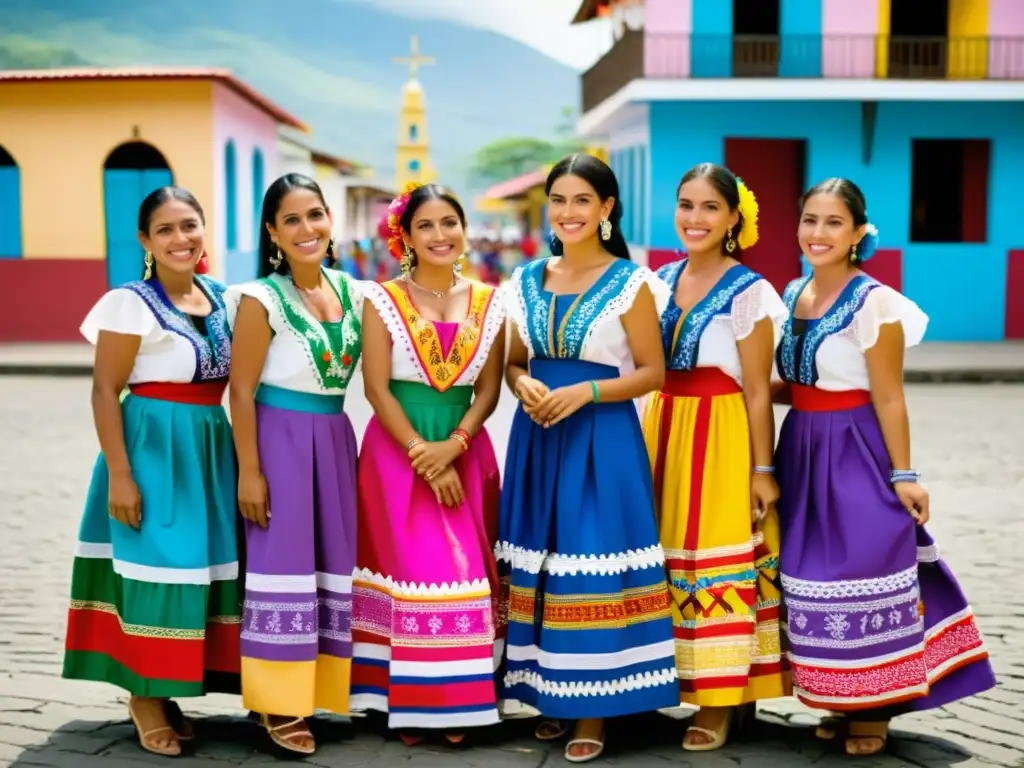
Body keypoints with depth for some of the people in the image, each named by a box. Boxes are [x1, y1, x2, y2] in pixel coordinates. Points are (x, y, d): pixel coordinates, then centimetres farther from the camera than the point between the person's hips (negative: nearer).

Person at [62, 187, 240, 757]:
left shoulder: (221, 298, 8)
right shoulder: (131, 303, -9)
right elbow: (105, 392, -11)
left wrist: (243, 460, 12)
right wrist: (119, 474, -18)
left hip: (210, 447, 7)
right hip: (153, 448, -6)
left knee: (200, 565, 9)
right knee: (156, 566, -5)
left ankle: (164, 691, 23)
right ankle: (145, 696, 12)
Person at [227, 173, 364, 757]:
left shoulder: (353, 292, 6)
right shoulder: (261, 299, -9)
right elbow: (242, 390, -11)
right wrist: (249, 471, -14)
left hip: (335, 439, 6)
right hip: (280, 440, -6)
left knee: (334, 560, 11)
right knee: (284, 560, -1)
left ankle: (322, 685, 25)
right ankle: (280, 703, 10)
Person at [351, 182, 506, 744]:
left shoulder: (488, 304, 6)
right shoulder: (383, 301, -2)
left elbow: (488, 391, 4)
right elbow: (377, 389, -8)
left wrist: (452, 446, -12)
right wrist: (424, 457, -14)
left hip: (464, 452, 3)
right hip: (398, 452, -3)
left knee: (464, 572, 1)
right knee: (410, 570, -3)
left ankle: (457, 702, 10)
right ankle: (407, 701, 6)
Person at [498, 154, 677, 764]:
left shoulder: (631, 281, -5)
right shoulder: (528, 279, 9)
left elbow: (653, 372, -5)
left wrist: (583, 392, -17)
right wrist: (525, 386, -8)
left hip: (602, 439, -5)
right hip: (538, 436, 5)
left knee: (592, 569, -5)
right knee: (541, 567, 7)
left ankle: (593, 713, 6)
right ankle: (552, 700, 20)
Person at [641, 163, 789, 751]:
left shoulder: (748, 292, -8)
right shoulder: (662, 280, 9)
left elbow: (758, 390, -8)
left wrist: (763, 470, -9)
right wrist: (651, 444, 12)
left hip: (721, 436, -6)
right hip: (664, 431, 6)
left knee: (719, 560, -2)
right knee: (672, 556, 8)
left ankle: (721, 703, 8)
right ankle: (690, 684, 21)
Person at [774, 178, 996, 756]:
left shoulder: (873, 302, -12)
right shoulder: (792, 294, 8)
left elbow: (889, 398, -12)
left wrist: (903, 475, -13)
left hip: (856, 454, -7)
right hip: (803, 450, 7)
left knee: (864, 573, 0)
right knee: (817, 578, 11)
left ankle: (874, 711, 15)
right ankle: (844, 702, 25)